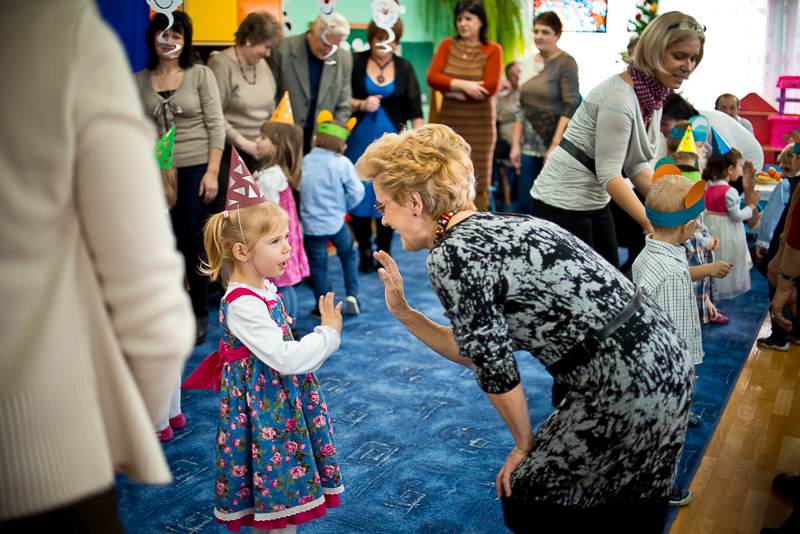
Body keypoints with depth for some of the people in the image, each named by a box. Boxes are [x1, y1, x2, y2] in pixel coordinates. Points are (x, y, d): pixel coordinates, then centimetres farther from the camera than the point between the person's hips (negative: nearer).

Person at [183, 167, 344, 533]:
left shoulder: (263, 288, 6)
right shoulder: (242, 304, -24)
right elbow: (283, 358, -28)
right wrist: (329, 334, -20)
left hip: (280, 399, 9)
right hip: (263, 404, -9)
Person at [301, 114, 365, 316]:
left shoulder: (305, 161, -3)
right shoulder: (342, 163, -10)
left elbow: (298, 187, 3)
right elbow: (357, 191, -11)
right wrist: (344, 207, 6)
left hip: (311, 224, 1)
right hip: (336, 222, -1)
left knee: (317, 264, 12)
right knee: (348, 256, 22)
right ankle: (352, 296, 15)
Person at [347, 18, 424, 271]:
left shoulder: (404, 68, 4)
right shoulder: (355, 62, -1)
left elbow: (414, 109, 0)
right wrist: (361, 104, -17)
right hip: (359, 140, -1)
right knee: (359, 197, 1)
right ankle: (365, 253, 17)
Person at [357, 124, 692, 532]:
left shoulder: (450, 256, -16)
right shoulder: (491, 227, 10)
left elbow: (495, 367, -11)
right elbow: (478, 350, 14)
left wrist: (526, 445, 4)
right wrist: (403, 314, 12)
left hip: (626, 391, -8)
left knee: (529, 496, 12)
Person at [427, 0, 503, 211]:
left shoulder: (492, 50, -2)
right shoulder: (447, 45, 7)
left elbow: (490, 88, -12)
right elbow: (432, 77, -5)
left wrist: (451, 90, -8)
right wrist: (463, 85, -17)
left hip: (478, 124, -2)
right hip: (449, 121, 3)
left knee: (477, 181, 2)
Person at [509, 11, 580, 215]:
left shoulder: (566, 63, -5)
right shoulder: (527, 63, 12)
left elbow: (570, 107, -12)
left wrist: (555, 146, -18)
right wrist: (516, 144, 7)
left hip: (555, 144, -5)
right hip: (529, 145, 6)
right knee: (524, 204, 6)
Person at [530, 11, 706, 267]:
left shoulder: (655, 95, 5)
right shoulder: (619, 96, -22)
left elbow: (636, 166, 9)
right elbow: (609, 174, -24)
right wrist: (650, 223, -29)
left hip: (595, 201, 9)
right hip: (563, 203, -9)